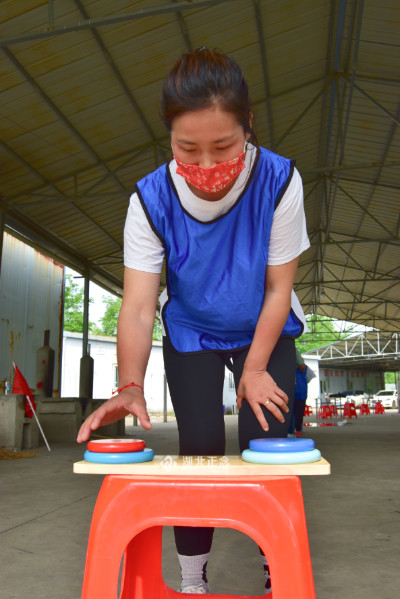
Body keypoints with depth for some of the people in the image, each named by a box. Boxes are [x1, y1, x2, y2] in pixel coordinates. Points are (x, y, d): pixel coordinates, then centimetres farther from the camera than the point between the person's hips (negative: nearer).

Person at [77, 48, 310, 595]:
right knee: (200, 447, -2)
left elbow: (279, 288, -17)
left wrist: (255, 369, -14)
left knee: (265, 441, -8)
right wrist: (130, 387, -43)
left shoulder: (280, 181, -27)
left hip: (265, 332, 0)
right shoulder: (151, 199, -25)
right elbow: (138, 306, -28)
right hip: (191, 335, 1)